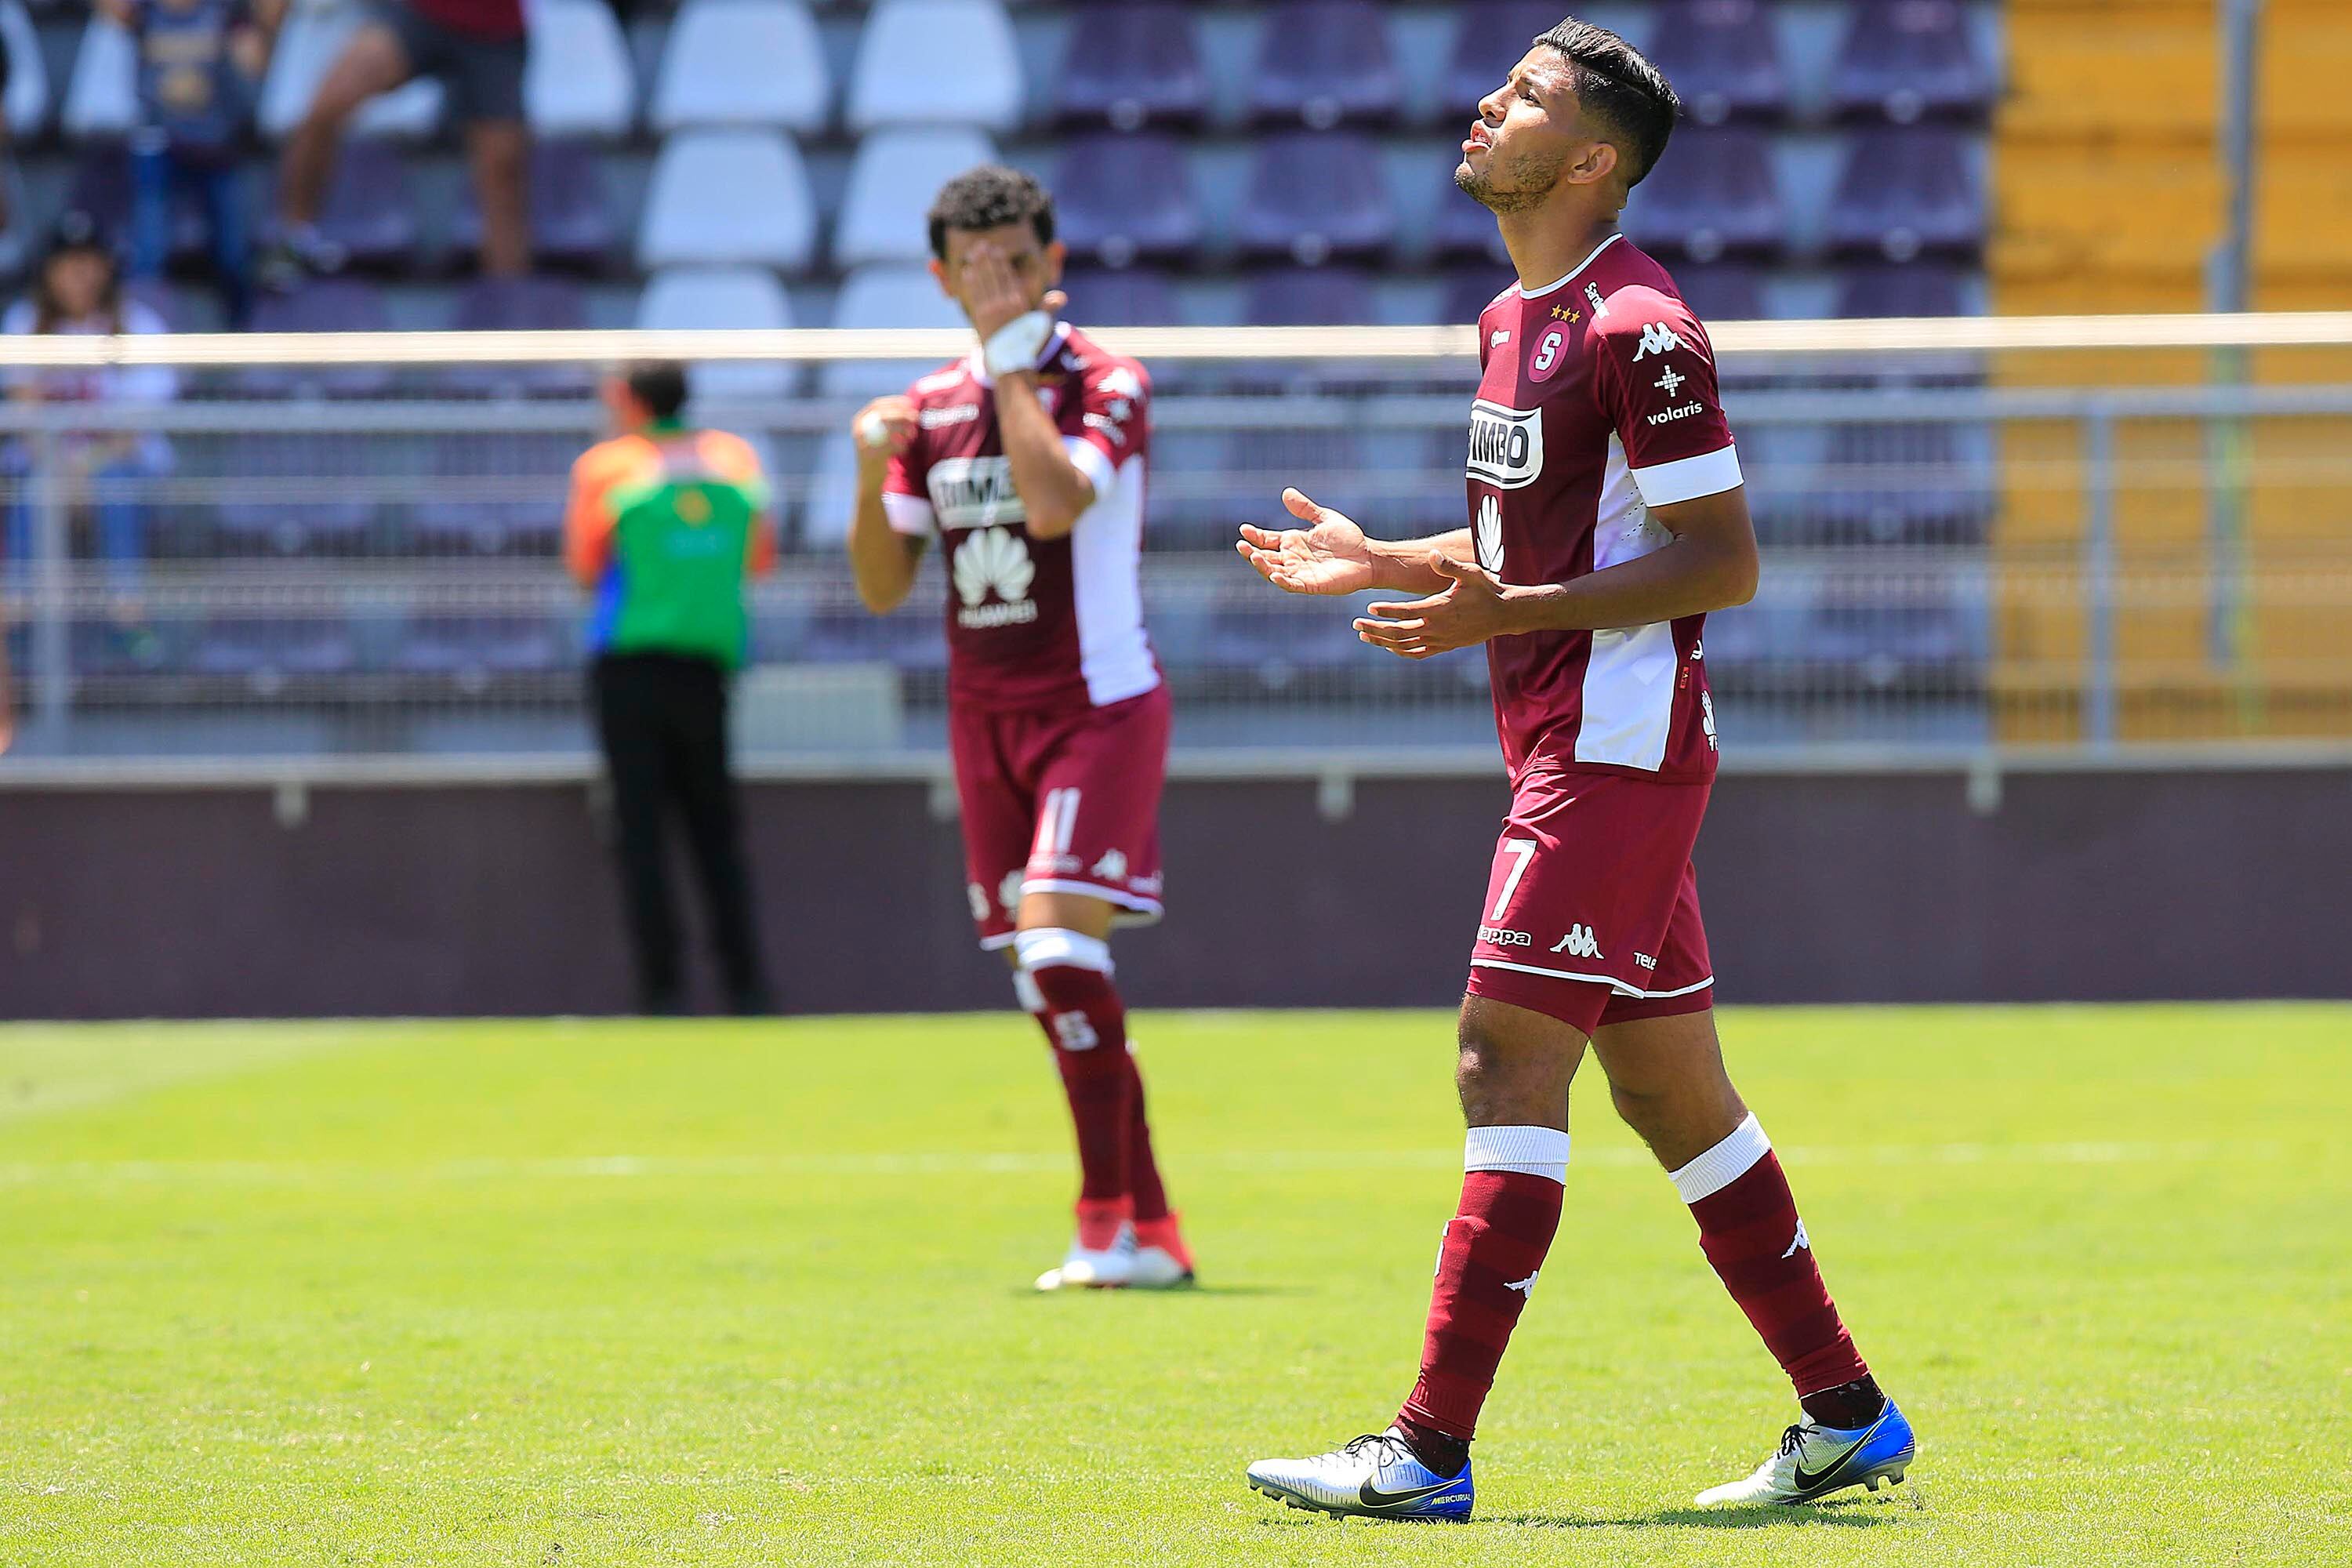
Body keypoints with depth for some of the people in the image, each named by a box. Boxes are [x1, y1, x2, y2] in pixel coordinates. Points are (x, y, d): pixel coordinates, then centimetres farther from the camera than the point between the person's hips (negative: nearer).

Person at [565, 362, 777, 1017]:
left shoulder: (603, 467, -2)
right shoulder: (736, 457, 8)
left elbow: (584, 569, 2)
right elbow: (762, 558, 13)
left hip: (630, 661, -3)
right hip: (710, 657, 3)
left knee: (640, 828, 0)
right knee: (715, 828, 10)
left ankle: (663, 984, -7)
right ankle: (746, 982, 1)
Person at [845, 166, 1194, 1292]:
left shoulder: (1107, 385, -7)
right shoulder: (932, 408, 10)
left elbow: (1053, 504, -26)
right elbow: (882, 587, 10)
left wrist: (1013, 355, -18)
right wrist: (873, 470, -7)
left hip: (1097, 702, -6)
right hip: (984, 718, 6)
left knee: (1057, 940, -21)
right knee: (1044, 979, 5)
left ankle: (1109, 1222, -19)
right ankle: (1150, 1234, 12)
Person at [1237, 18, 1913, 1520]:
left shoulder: (1637, 327, -15)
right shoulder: (1514, 322, 16)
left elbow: (1723, 561, -17)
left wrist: (1508, 613, -24)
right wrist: (1379, 563, 15)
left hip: (1614, 753, -10)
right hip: (1568, 754, 10)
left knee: (1508, 1065, -12)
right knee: (1670, 1088, 11)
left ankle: (1431, 1451, -13)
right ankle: (1847, 1415, 17)